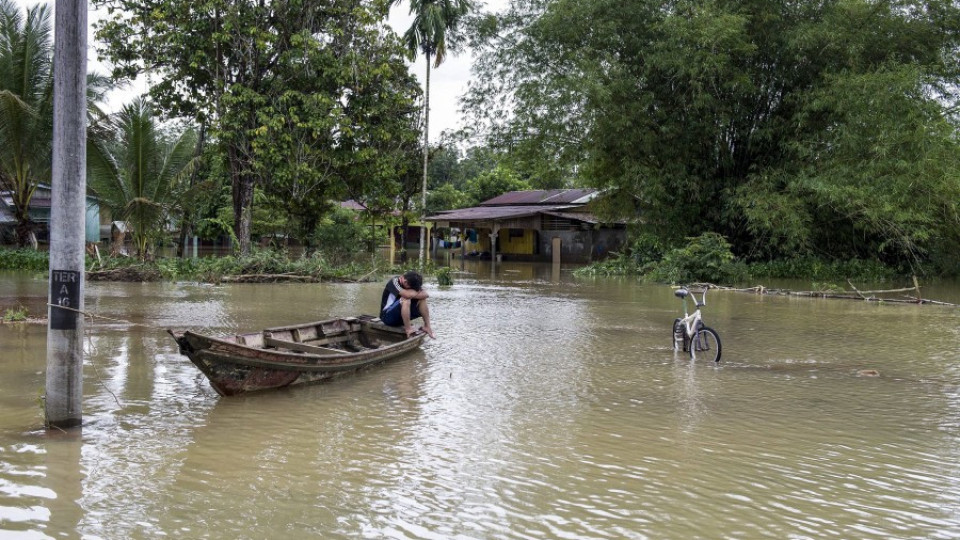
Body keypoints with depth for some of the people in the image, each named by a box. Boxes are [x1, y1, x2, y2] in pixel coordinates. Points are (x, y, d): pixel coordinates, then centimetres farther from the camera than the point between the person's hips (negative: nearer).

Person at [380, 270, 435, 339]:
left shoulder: (411, 284, 0)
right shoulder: (394, 282, -20)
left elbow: (426, 295, -9)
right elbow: (407, 295, -35)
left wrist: (414, 293, -24)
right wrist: (417, 293, -16)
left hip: (402, 316, 7)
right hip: (388, 316, -7)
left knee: (422, 299, -9)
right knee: (405, 300, -32)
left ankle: (427, 326, -6)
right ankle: (407, 328, -25)